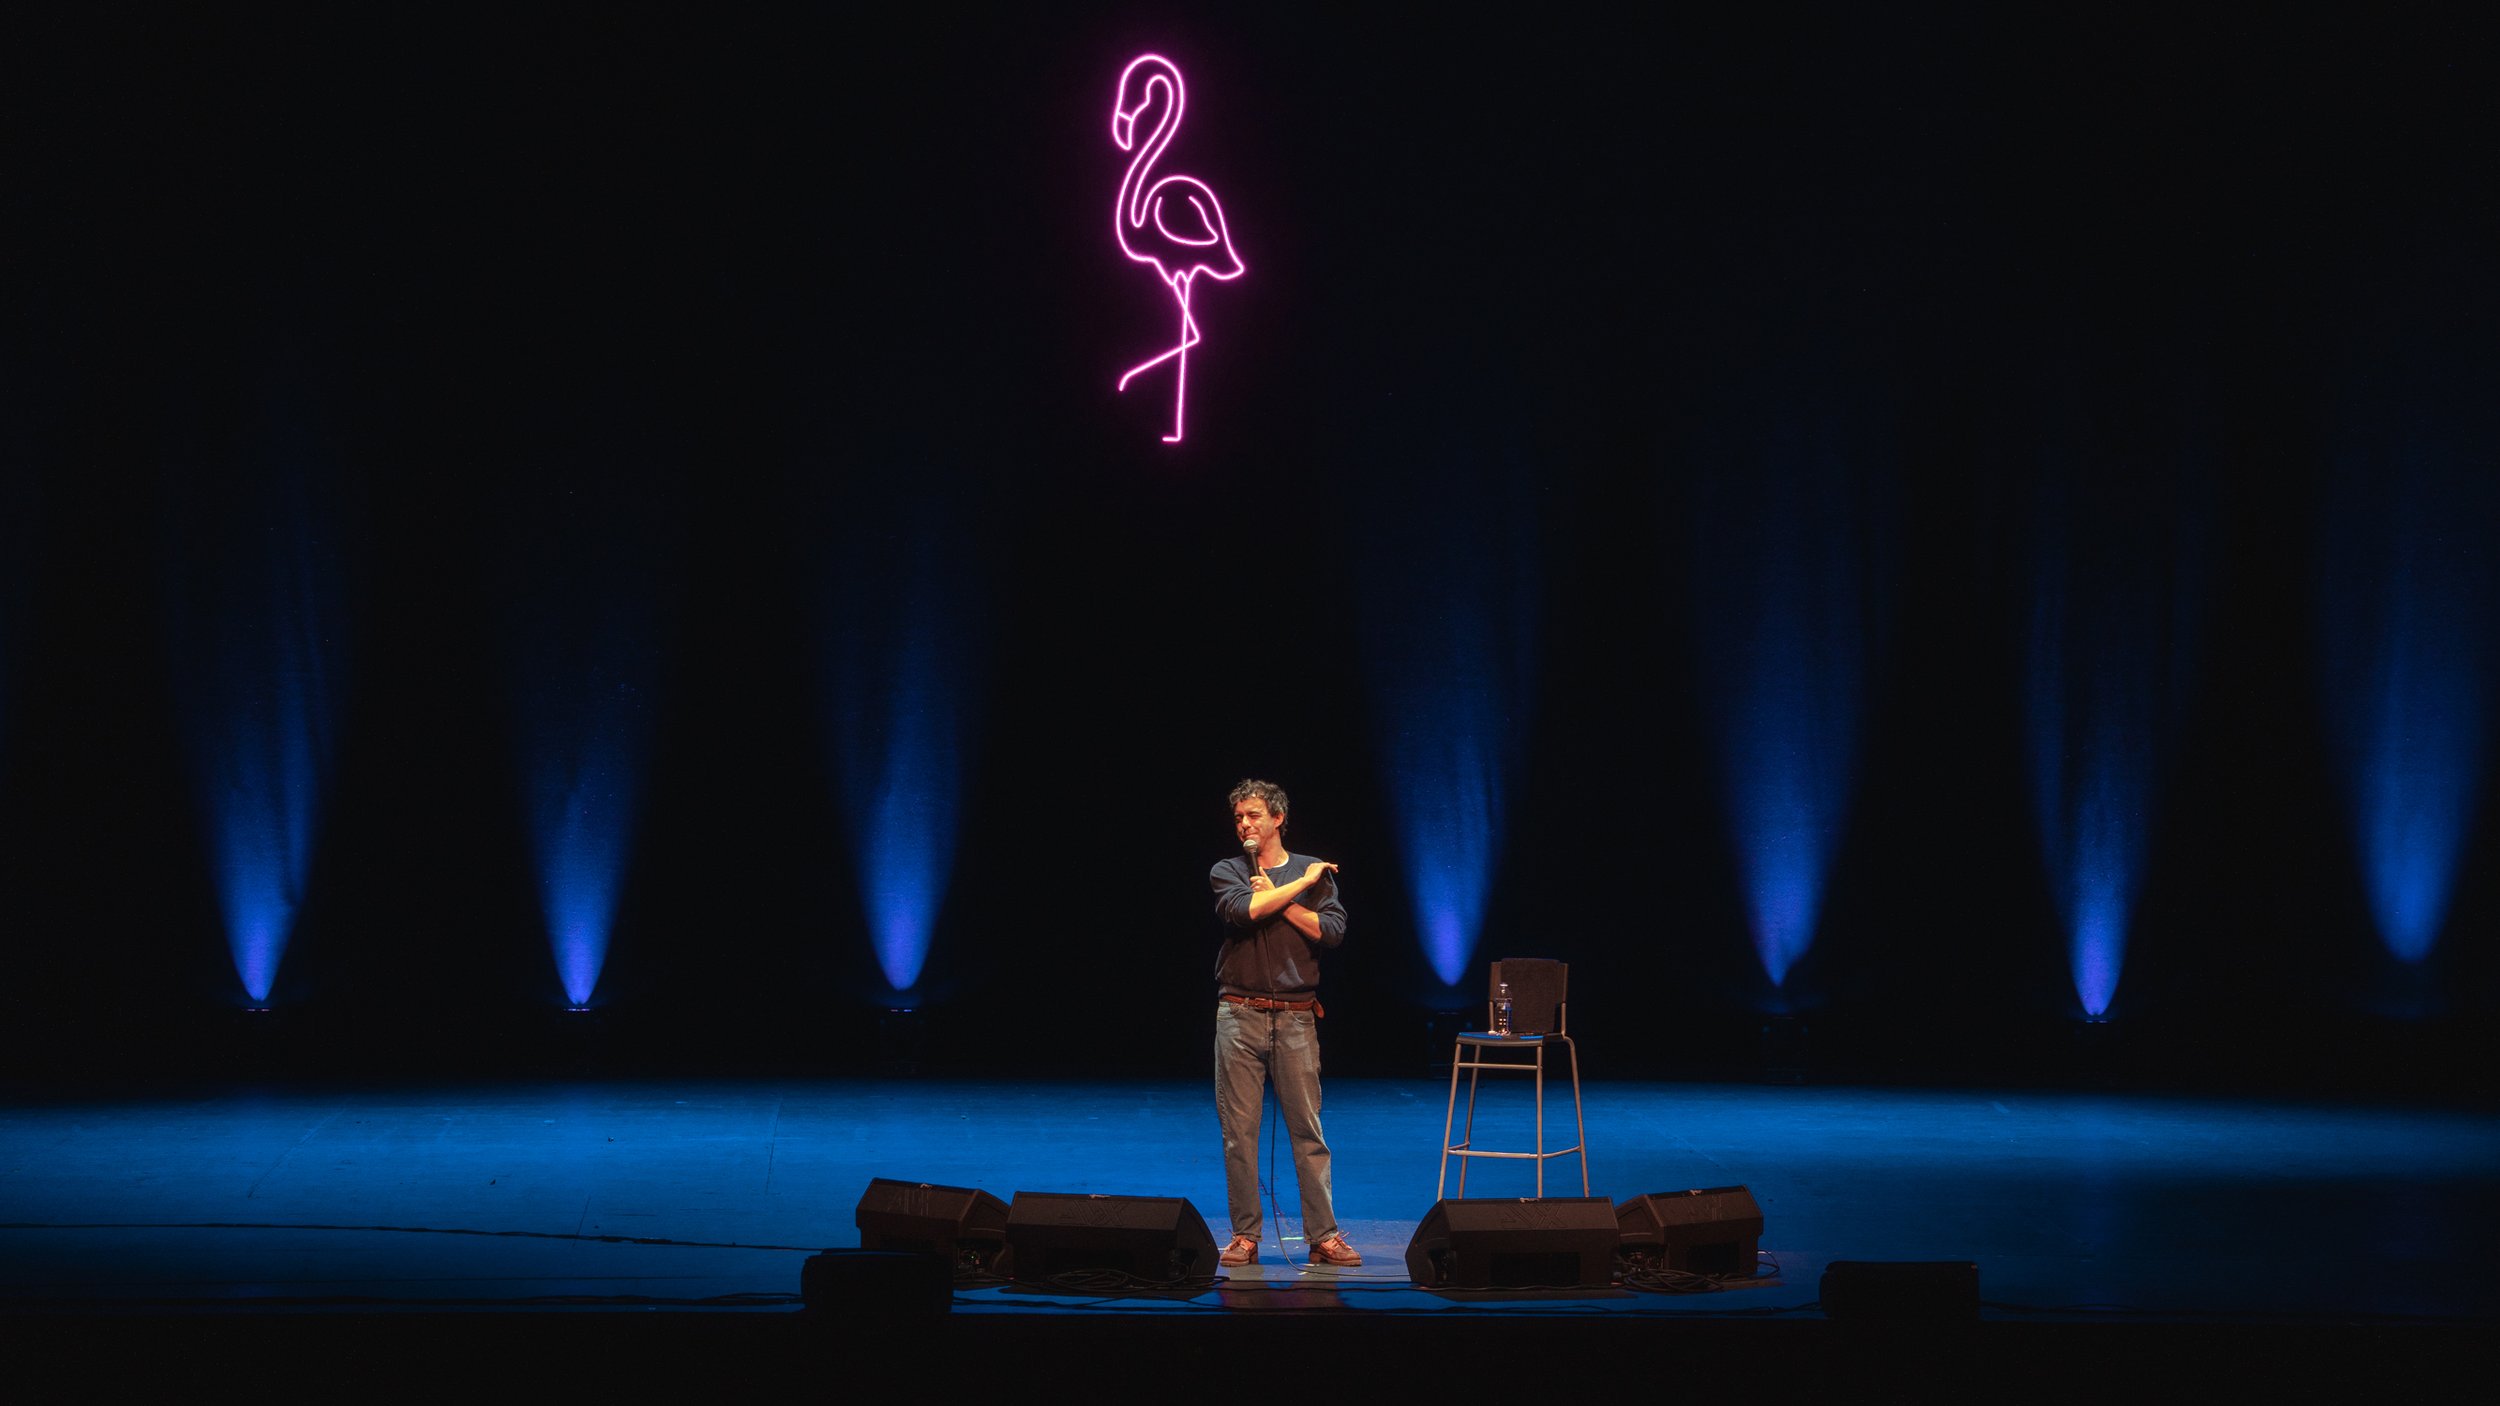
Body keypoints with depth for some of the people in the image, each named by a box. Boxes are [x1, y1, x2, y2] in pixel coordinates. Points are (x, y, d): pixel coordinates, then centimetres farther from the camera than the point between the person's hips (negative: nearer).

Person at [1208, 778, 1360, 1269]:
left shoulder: (1315, 871, 10)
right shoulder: (1226, 872, 8)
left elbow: (1333, 930, -3)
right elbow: (1242, 910, -14)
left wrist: (1277, 900, -7)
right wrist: (1299, 885, -7)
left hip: (1296, 1017, 0)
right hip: (1239, 1015, 0)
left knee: (1308, 1130, -1)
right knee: (1239, 1130, 1)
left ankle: (1323, 1236, 3)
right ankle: (1244, 1235, 7)